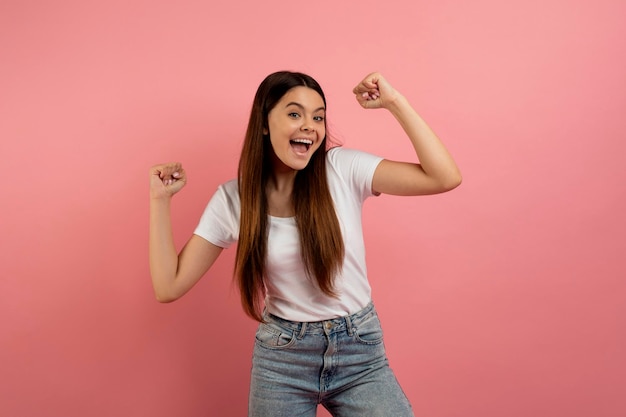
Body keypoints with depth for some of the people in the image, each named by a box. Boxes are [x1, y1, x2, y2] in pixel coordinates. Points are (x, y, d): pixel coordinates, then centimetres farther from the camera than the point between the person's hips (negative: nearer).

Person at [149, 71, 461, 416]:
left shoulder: (343, 168, -10)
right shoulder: (232, 199, -6)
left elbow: (445, 177, -17)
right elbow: (169, 287, -5)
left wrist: (394, 102, -17)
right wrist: (160, 199, -8)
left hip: (361, 351, 0)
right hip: (281, 356, 1)